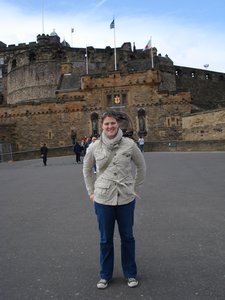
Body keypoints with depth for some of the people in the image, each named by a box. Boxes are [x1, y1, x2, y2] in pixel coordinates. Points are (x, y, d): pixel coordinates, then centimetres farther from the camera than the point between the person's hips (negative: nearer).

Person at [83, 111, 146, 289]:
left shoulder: (129, 144, -6)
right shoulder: (95, 147, -3)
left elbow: (141, 166, 7)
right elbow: (87, 169, 12)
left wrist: (136, 189, 7)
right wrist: (91, 191, 9)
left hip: (126, 198, 0)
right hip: (103, 199, 1)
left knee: (127, 237, 14)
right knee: (105, 239, 14)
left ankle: (131, 274, 35)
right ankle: (105, 275, 34)